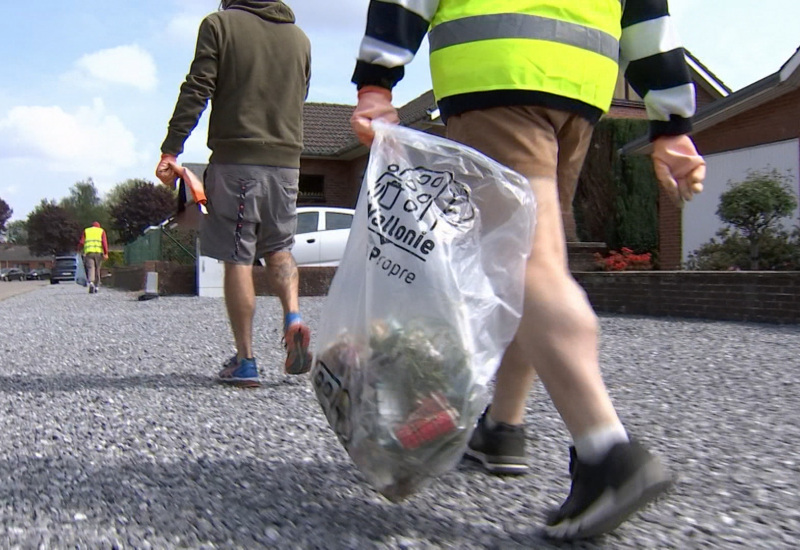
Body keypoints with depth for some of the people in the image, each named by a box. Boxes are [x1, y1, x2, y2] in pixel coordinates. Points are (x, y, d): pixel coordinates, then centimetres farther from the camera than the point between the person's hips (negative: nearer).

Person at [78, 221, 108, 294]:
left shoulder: (86, 231, 18)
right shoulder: (101, 231, 15)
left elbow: (81, 242, 7)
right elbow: (104, 242, -1)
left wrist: (79, 250, 25)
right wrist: (106, 253, -8)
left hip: (88, 252, 0)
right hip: (99, 252, 0)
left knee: (90, 269, -8)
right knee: (97, 270, 12)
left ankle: (91, 283, -33)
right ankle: (96, 287, 16)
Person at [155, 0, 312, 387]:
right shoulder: (299, 36, 15)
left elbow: (195, 91, -6)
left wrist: (170, 150, -6)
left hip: (235, 159, -4)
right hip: (286, 161, 4)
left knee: (237, 259, 0)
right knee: (279, 247, 19)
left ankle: (245, 361, 1)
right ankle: (293, 317, -6)